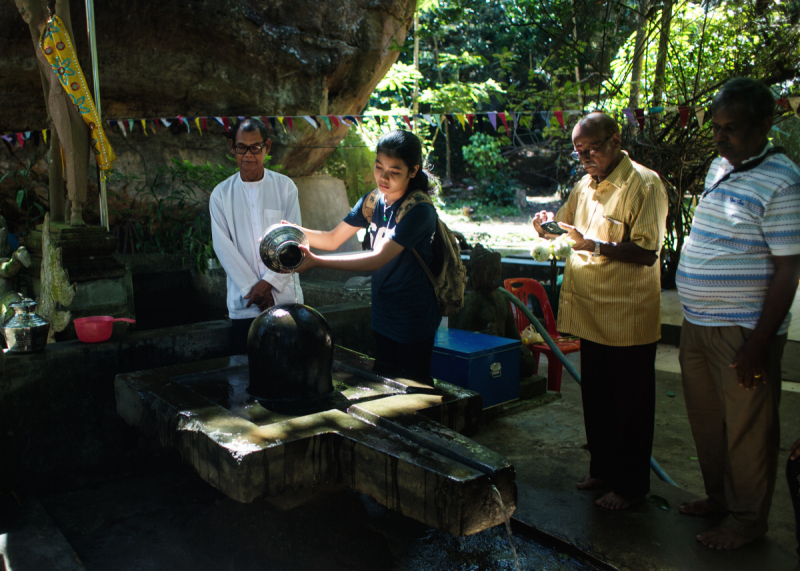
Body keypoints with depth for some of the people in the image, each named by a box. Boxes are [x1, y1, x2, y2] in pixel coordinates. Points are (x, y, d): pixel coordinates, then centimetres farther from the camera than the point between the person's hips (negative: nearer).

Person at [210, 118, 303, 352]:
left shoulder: (285, 187, 3)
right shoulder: (221, 194, 4)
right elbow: (223, 247, -3)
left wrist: (269, 282, -11)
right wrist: (251, 289, -11)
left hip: (285, 297, 0)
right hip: (243, 303, 0)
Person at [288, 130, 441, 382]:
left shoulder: (418, 210, -22)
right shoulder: (373, 201, 3)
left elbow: (378, 259, -29)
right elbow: (332, 239, 6)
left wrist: (316, 261, -35)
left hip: (413, 322, -7)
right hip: (383, 317, 7)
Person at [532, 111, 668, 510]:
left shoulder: (644, 184, -12)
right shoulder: (586, 185, 11)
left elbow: (646, 253, -19)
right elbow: (565, 226, 23)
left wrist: (595, 245, -30)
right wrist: (548, 226, 0)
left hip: (628, 317, -7)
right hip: (592, 313, 7)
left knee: (630, 404, 5)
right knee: (595, 398, 17)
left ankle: (630, 484, 20)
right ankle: (603, 468, 34)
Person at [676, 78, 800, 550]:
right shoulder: (720, 167, 9)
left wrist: (759, 345, -20)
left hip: (743, 331, -8)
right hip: (697, 323, 8)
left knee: (747, 429, 6)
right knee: (707, 420, 19)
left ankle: (748, 520, 24)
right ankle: (720, 497, 37)